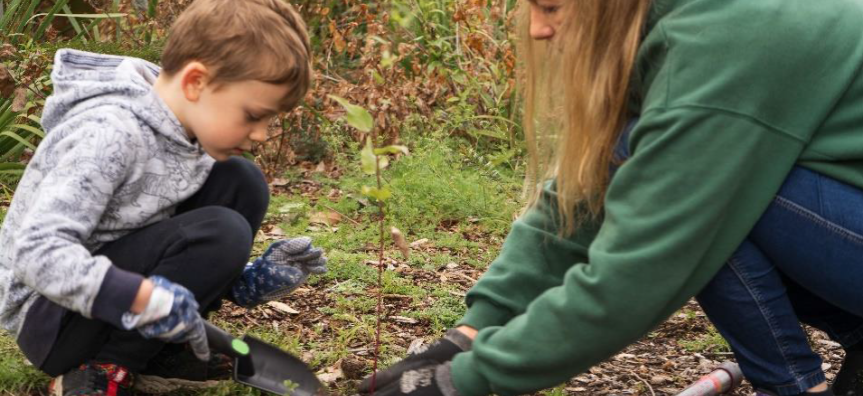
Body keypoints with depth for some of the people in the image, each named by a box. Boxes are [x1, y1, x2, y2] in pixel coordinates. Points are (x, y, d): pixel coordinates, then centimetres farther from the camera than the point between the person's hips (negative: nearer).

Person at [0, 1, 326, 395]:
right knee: (221, 234, -26)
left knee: (241, 182, -3)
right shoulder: (111, 134, -27)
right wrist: (147, 299, -40)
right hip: (49, 315, -8)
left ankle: (159, 352, 3)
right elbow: (37, 251, -33)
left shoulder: (186, 128, 0)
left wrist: (245, 282, -6)